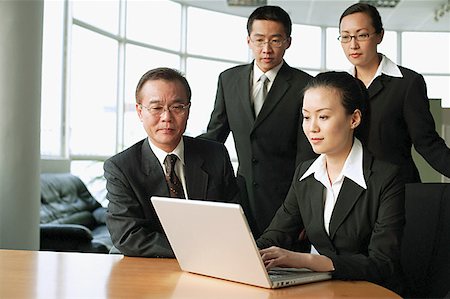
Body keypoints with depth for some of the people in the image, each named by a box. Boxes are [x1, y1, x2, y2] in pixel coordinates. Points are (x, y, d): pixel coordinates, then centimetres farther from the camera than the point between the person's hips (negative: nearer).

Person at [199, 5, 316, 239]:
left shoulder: (304, 86, -6)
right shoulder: (228, 79, 8)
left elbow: (307, 156, -7)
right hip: (241, 196, 3)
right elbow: (213, 136, 14)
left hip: (285, 200, -3)